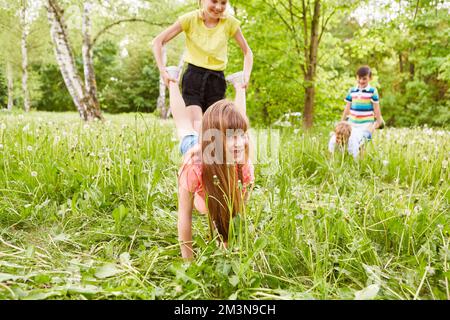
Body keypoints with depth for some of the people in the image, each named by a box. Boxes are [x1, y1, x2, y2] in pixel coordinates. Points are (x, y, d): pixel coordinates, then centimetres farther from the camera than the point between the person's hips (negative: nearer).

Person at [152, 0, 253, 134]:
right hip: (193, 77, -2)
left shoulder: (230, 22, -3)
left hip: (217, 79, 2)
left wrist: (246, 75, -8)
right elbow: (158, 41, -4)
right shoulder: (190, 19, -6)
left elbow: (247, 52, 7)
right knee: (196, 127, -14)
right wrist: (163, 71, -13)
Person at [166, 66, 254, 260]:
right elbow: (185, 215, -39)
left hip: (223, 156, 1)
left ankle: (239, 84, 56)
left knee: (235, 119, 33)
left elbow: (239, 209, -31)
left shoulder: (245, 167, -43)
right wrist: (188, 259, -33)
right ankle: (173, 80, 52)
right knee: (184, 125, 31)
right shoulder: (193, 167, -50)